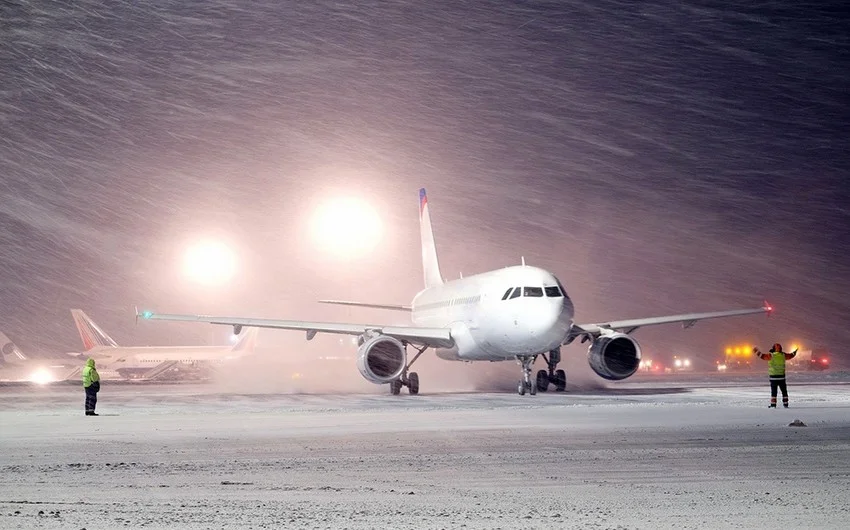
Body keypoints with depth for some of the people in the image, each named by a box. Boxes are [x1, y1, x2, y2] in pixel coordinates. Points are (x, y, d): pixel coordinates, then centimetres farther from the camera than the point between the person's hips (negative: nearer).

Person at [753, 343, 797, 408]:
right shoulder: (783, 355, 3)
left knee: (773, 391, 0)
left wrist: (757, 351, 11)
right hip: (782, 376, 3)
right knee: (784, 391, 10)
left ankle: (773, 404, -3)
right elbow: (790, 356, 19)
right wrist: (795, 352, 39)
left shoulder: (771, 355, -9)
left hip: (773, 376, -3)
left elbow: (763, 356, -3)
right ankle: (785, 404, 11)